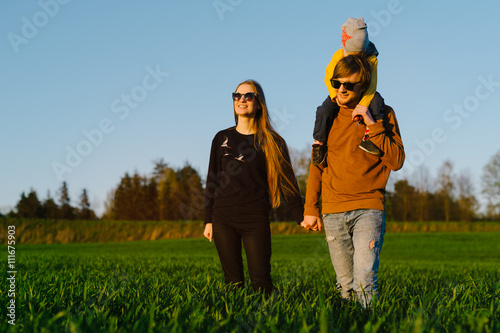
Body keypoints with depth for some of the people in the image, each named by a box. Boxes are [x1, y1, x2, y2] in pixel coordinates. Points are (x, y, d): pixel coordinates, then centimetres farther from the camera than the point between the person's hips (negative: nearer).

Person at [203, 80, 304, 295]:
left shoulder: (271, 141, 5)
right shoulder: (222, 138, 10)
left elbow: (286, 181, 5)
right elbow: (213, 181, 13)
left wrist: (301, 216, -4)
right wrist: (208, 220, 10)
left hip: (256, 220, -2)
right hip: (223, 220, 2)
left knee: (261, 282, -7)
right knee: (233, 282, 2)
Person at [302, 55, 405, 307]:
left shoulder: (382, 114, 3)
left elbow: (396, 161, -7)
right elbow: (317, 165, 16)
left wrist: (372, 125, -14)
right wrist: (310, 209, 12)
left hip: (368, 209, -3)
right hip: (333, 212, 3)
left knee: (364, 280, -18)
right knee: (346, 286, 5)